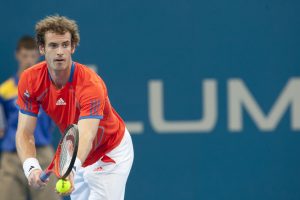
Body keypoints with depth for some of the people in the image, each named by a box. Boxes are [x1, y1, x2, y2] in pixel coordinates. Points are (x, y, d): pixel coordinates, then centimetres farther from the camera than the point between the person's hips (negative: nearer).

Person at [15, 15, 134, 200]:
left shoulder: (91, 84, -34)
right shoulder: (30, 81, -18)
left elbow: (86, 137, -45)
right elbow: (25, 133, -18)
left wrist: (71, 168, -65)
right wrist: (31, 167, -38)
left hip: (111, 152, -5)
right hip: (78, 157, 5)